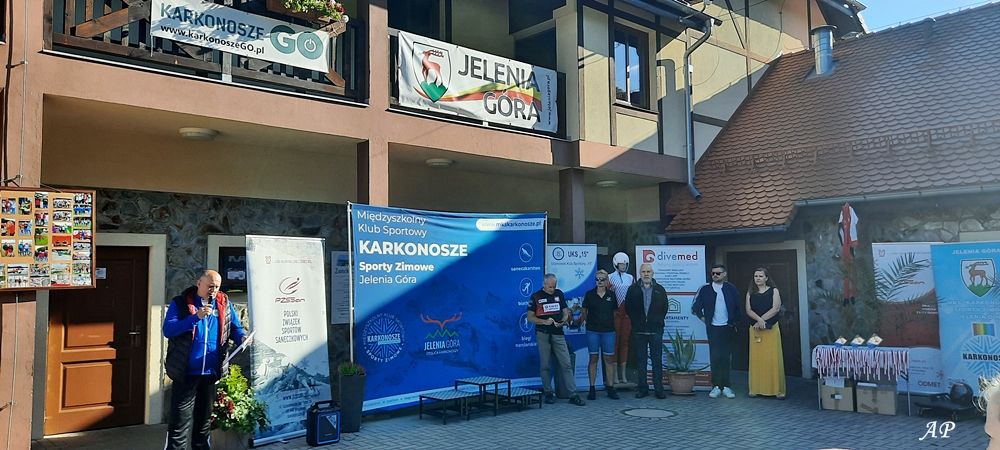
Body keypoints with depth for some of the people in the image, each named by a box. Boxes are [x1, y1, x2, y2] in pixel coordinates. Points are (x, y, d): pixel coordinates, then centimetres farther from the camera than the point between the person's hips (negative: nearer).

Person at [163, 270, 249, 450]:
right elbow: (168, 329, -14)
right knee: (180, 424, -1)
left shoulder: (225, 304, 7)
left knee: (203, 421, 18)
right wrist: (195, 317, -24)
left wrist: (243, 338, -12)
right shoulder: (180, 303, -4)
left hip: (211, 373, 4)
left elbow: (235, 327, 10)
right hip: (186, 373, -4)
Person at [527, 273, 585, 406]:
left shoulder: (559, 294, 9)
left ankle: (573, 394, -2)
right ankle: (548, 393, 15)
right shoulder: (536, 296, 1)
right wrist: (544, 321, -15)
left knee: (566, 364, -3)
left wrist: (563, 321, -9)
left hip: (558, 334, 2)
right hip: (543, 335, -2)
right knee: (545, 365, 4)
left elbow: (565, 312, 13)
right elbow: (530, 317, -1)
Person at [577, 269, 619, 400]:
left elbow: (614, 312, 13)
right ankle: (592, 388, 6)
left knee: (609, 359, 3)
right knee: (593, 358, 1)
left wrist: (614, 324, 5)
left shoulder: (611, 295, 6)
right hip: (592, 330, -1)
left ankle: (610, 388, 10)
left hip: (608, 330, 1)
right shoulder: (589, 294, 2)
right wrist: (586, 320, -4)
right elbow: (584, 312, 8)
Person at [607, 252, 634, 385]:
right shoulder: (611, 278, 1)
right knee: (615, 342, -3)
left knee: (625, 341, 5)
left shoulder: (631, 278, 12)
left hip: (627, 312, 3)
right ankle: (615, 375, 1)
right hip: (615, 312, -3)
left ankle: (624, 375, 11)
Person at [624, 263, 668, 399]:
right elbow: (628, 308, 8)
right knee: (641, 360, 5)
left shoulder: (660, 290, 7)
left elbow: (664, 308, 10)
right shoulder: (633, 289, 6)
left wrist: (658, 321, 3)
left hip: (656, 330, 0)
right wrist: (636, 322, 4)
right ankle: (642, 388, 11)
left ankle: (659, 389, 5)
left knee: (657, 360, 1)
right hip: (639, 331, 1)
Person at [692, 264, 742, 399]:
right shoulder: (705, 289, 1)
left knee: (726, 358, 3)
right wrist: (703, 319, 0)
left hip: (728, 328, 0)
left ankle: (726, 386, 8)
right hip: (713, 328, 0)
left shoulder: (731, 289, 2)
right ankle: (716, 386, 4)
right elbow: (695, 307, 5)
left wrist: (735, 322, 4)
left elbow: (738, 308, 7)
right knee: (714, 358, -1)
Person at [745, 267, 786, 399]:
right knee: (756, 358, 1)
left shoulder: (773, 291, 3)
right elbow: (748, 310, 0)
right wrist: (759, 319, -17)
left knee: (773, 358, -4)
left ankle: (777, 389, 0)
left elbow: (776, 308, -8)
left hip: (771, 328, -2)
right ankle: (756, 389, 5)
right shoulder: (750, 293, 10)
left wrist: (762, 320, -13)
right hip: (755, 329, 2)